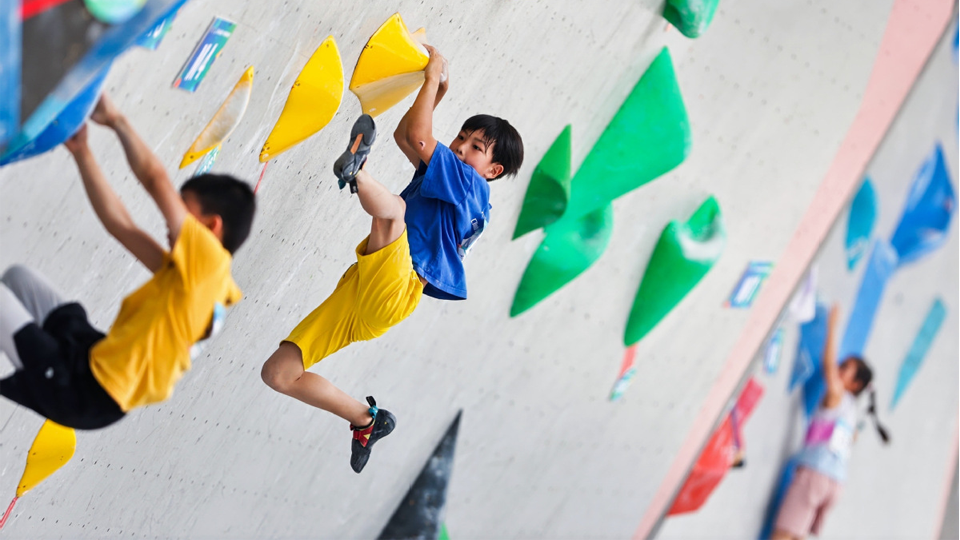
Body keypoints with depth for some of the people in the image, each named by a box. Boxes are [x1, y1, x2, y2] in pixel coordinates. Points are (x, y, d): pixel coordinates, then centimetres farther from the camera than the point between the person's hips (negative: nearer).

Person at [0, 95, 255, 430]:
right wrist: (81, 150, 12)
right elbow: (120, 224, 13)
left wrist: (117, 120, -6)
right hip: (93, 361, 10)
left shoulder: (210, 259, -17)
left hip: (86, 393, -10)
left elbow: (155, 178, -20)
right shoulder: (195, 275, 9)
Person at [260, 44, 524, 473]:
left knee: (393, 208, -34)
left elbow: (419, 137, -10)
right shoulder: (443, 179, 24)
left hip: (391, 292, -9)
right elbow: (404, 135, 38)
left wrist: (433, 77, -1)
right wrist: (438, 92, 30)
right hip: (357, 291, 9)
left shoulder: (471, 187, 0)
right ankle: (366, 419, 15)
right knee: (277, 373, 4)